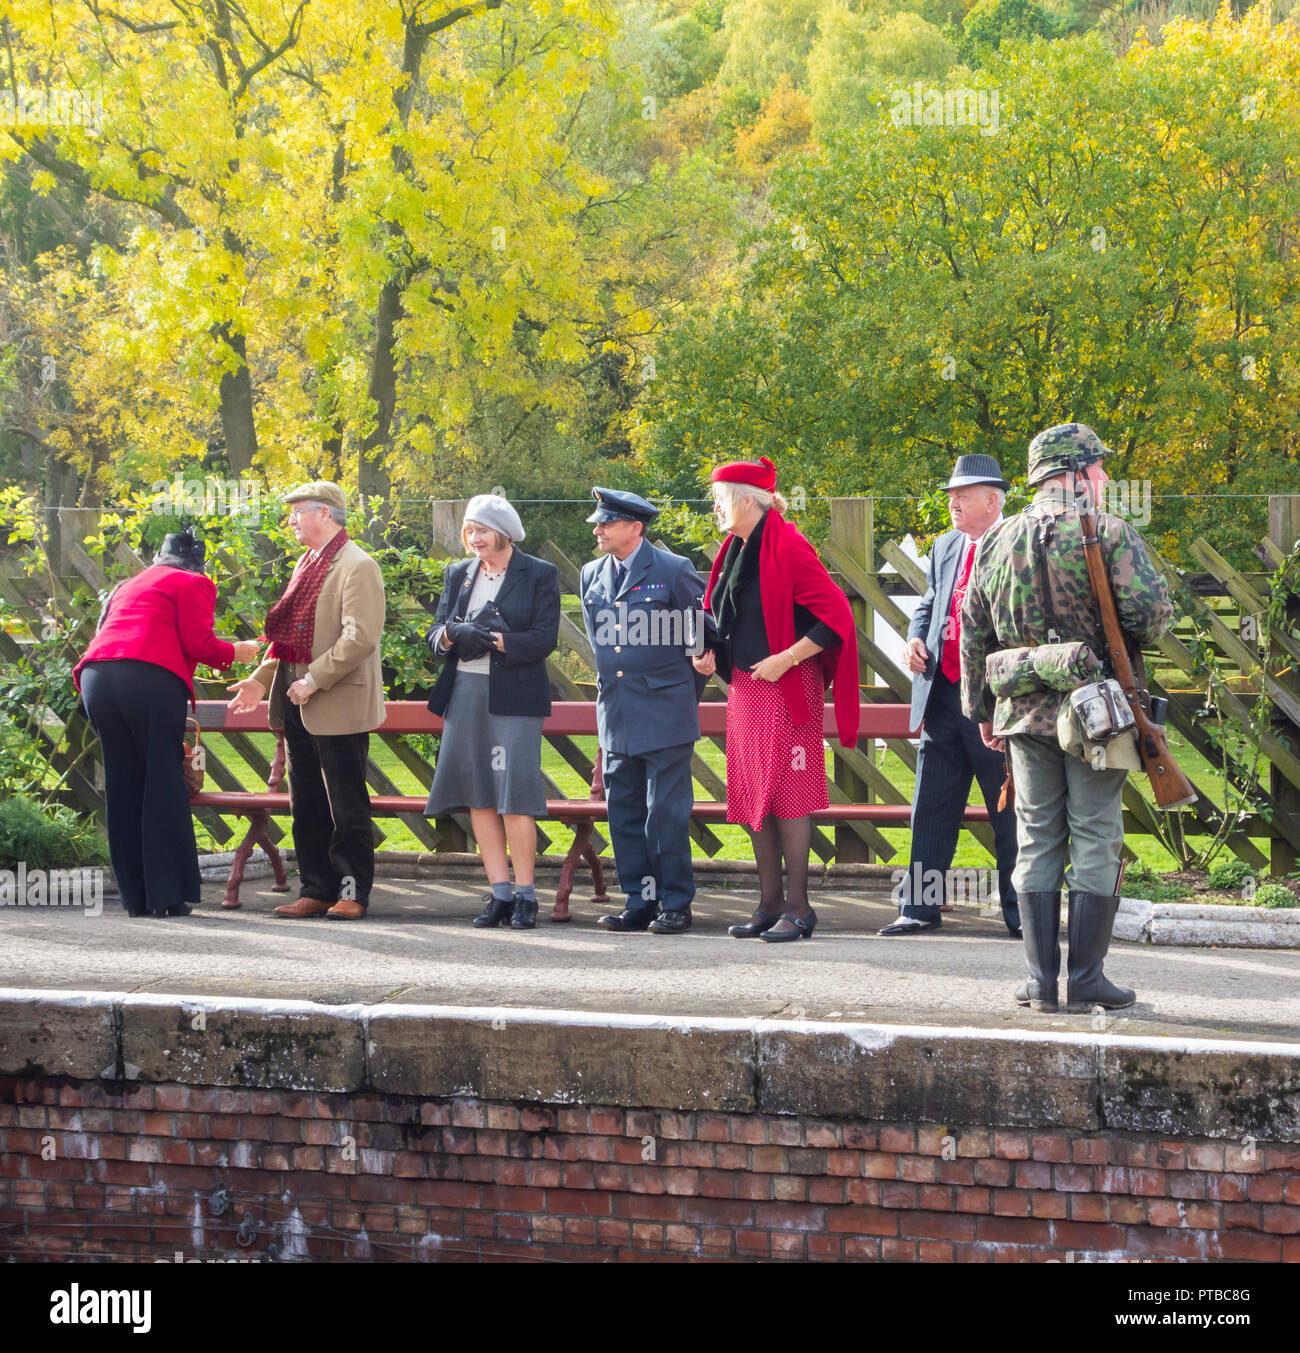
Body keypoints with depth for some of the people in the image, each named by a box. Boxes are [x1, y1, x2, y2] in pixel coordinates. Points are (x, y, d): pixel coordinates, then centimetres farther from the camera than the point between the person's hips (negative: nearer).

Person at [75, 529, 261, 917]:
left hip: (95, 675, 6)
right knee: (163, 784, 0)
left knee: (122, 785, 10)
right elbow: (198, 644, 1)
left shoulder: (128, 586, 34)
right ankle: (169, 895, -4)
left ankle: (135, 897, 9)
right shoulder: (193, 584, 13)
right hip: (151, 678, -6)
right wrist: (235, 652, 19)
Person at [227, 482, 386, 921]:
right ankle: (316, 890, 17)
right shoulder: (307, 564, 17)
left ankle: (353, 892, 5)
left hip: (339, 704, -9)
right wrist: (261, 679, 12)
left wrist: (313, 680, -21)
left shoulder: (357, 567, -12)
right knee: (307, 806, 12)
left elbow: (359, 637, -21)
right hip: (299, 705, 9)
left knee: (347, 805, -2)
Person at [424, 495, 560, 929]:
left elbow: (544, 639, -7)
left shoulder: (539, 575, 1)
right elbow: (435, 635, 10)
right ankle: (499, 893, 9)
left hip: (514, 697, -5)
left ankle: (524, 894, -2)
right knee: (479, 796, 4)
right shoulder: (458, 575, 16)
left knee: (514, 795, -9)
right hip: (465, 694, 5)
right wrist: (453, 634, -13)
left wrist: (495, 640, -19)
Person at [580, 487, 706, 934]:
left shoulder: (673, 571, -6)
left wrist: (687, 688, 7)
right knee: (623, 813, 6)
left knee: (666, 813, -5)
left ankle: (676, 905, 2)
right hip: (615, 713, 6)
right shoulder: (591, 575, 11)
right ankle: (639, 904, 12)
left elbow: (704, 628, 3)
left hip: (663, 709, -6)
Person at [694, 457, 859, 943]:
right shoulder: (735, 550, 13)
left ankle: (798, 907, -4)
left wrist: (784, 660, -19)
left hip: (786, 687, -9)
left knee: (787, 794, -8)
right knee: (752, 795, 8)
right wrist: (712, 654, 8)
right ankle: (770, 903, 13)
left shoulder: (787, 546, -13)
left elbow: (834, 614, -17)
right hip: (745, 686, 9)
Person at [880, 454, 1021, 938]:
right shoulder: (945, 546, 15)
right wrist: (916, 637, 4)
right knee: (931, 809, 9)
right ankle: (919, 907, 15)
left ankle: (1021, 914, 10)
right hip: (942, 698, 6)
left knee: (1009, 815, 2)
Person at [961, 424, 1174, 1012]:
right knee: (1096, 842, 2)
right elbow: (1151, 614, -17)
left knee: (1037, 843, 9)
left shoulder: (997, 541, 8)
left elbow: (974, 636, 11)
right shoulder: (1109, 534, -8)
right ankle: (1086, 980, 1)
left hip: (1025, 714, 4)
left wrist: (982, 710, 19)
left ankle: (1041, 981, 7)